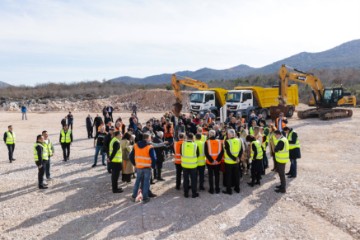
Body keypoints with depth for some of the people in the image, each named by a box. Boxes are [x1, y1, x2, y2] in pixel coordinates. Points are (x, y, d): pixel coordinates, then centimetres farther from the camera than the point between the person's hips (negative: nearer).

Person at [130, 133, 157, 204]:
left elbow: (131, 156, 6)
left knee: (137, 181, 18)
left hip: (138, 167, 5)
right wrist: (152, 165, -2)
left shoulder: (136, 145, 2)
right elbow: (154, 158, -18)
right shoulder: (150, 147, -15)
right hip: (147, 168, -4)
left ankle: (133, 196, 23)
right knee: (146, 183, 6)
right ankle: (145, 198, 12)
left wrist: (135, 164, 15)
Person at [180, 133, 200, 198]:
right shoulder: (195, 145, -12)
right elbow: (197, 155, -1)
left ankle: (186, 193, 19)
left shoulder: (182, 144, -9)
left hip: (185, 164, 1)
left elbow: (181, 153, 3)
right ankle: (194, 193, 16)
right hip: (193, 165, -1)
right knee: (194, 179, 10)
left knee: (186, 179, 12)